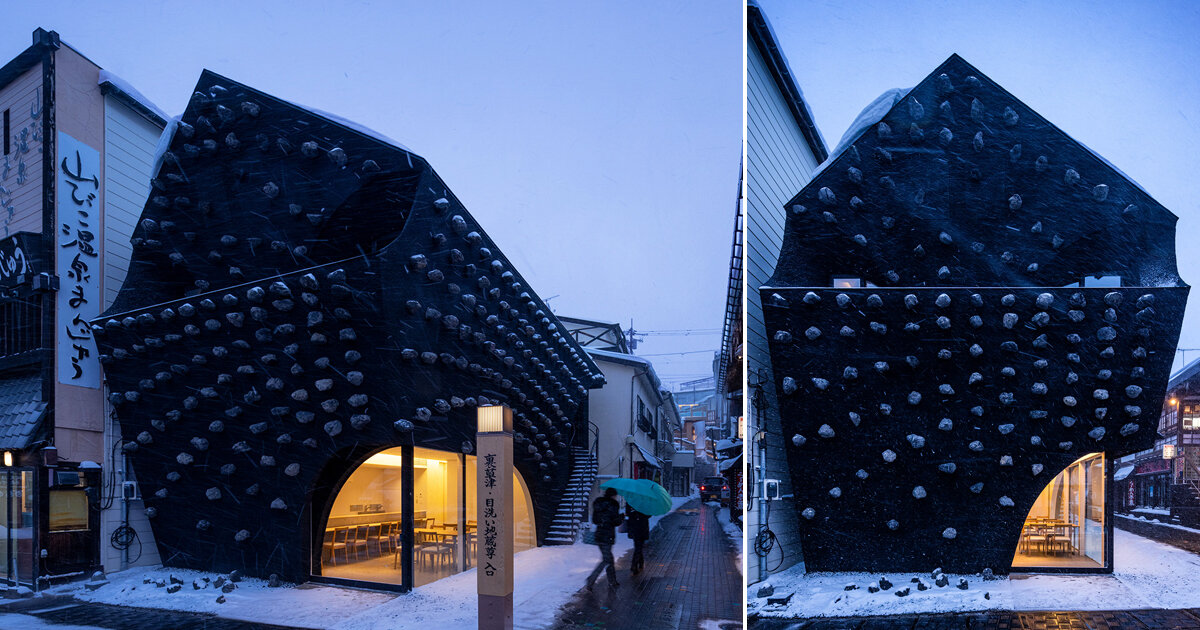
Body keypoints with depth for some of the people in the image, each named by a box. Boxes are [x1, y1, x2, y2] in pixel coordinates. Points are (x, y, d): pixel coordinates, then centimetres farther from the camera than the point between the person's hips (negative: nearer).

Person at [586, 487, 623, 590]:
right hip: (608, 536, -8)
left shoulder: (598, 504, 10)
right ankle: (591, 579, -13)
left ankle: (612, 582, 22)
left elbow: (594, 520, 12)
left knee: (609, 558, 16)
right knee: (606, 560, -2)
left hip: (598, 534, 8)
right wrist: (622, 517, 8)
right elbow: (616, 522, -11)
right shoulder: (612, 505, -10)